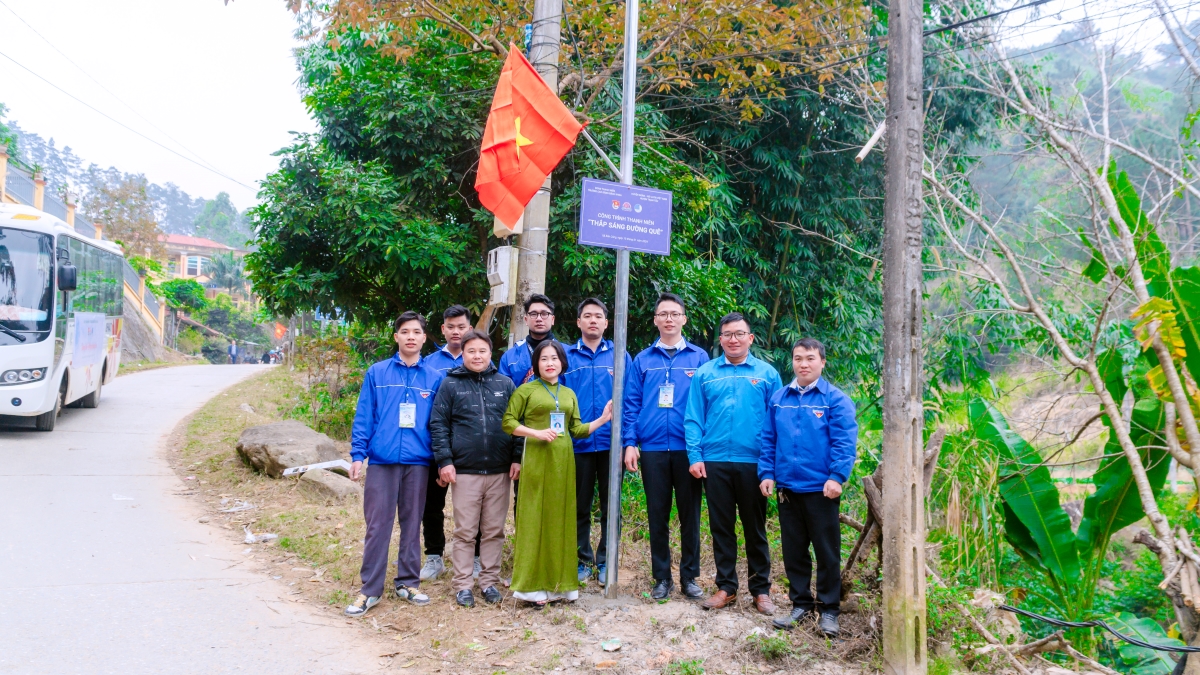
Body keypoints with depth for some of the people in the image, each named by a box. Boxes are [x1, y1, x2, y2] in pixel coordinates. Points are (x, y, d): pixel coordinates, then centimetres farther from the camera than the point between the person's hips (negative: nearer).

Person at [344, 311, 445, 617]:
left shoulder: (434, 378, 5)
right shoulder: (376, 373, 2)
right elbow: (363, 417, 1)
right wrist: (357, 455, -5)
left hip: (418, 462, 1)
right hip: (382, 461, -1)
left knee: (411, 524, 11)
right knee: (377, 526, 2)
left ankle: (408, 582, 22)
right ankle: (370, 589, 10)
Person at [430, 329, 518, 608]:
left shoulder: (505, 384, 8)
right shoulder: (450, 385, 2)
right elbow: (438, 425, 0)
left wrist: (517, 458, 1)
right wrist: (444, 461, -8)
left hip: (500, 471, 2)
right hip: (465, 471, -2)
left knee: (494, 531, 8)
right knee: (465, 532, 3)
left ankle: (489, 581, 19)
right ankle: (462, 584, 12)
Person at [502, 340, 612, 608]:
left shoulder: (569, 394, 16)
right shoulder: (526, 390, 2)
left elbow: (577, 429, 15)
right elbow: (508, 421, -3)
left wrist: (602, 419, 4)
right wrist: (537, 433, -14)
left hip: (563, 460, 5)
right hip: (537, 458, -5)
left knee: (561, 519, 7)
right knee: (535, 520, -3)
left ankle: (558, 582, 15)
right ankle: (532, 585, 3)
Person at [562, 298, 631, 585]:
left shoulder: (620, 356, 3)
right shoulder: (567, 356, 3)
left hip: (611, 443, 0)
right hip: (577, 445, 0)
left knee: (610, 507, 8)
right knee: (579, 507, 10)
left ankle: (605, 562, 20)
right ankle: (582, 560, 23)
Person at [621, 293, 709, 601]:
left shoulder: (699, 358, 5)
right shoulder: (643, 360, 8)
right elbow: (631, 404, 6)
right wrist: (630, 443, -4)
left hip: (688, 449, -1)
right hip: (652, 449, 1)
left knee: (690, 514, 6)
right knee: (657, 515, 7)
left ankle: (690, 576, 18)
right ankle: (662, 577, 18)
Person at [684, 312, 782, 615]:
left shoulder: (767, 374, 3)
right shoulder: (705, 374, 6)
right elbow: (693, 419, 3)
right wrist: (695, 456, -6)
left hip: (753, 462, -1)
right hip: (715, 462, 1)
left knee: (755, 528, 8)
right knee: (721, 527, 9)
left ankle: (761, 590, 19)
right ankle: (726, 587, 20)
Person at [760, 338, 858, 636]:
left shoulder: (835, 399, -5)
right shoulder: (779, 399, 8)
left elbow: (844, 442, -11)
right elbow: (768, 440, 10)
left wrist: (837, 477, -20)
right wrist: (766, 473, 2)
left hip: (821, 488, -4)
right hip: (787, 488, 4)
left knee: (827, 552, 5)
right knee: (793, 550, 13)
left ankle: (828, 609, 18)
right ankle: (801, 603, 27)